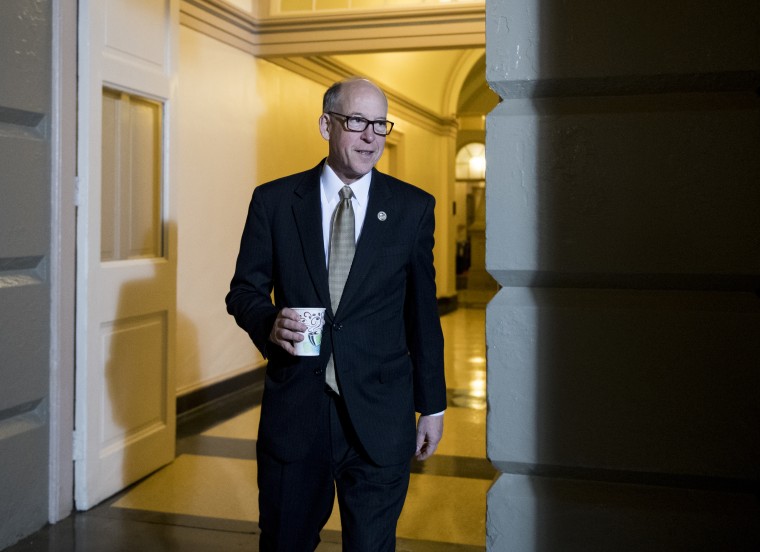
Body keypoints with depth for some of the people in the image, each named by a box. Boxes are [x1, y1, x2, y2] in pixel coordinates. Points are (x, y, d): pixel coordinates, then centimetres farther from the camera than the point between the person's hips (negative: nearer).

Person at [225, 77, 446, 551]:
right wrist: (269, 321, -17)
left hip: (379, 416, 0)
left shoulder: (414, 208, 2)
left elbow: (424, 312, 6)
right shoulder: (274, 201, 1)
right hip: (294, 407, 1)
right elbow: (244, 290, 6)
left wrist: (432, 405, 7)